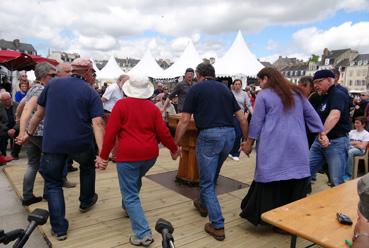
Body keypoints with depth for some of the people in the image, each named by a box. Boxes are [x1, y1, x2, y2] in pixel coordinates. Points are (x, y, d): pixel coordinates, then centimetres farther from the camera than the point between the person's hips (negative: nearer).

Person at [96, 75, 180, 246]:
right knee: (135, 182, 32)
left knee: (130, 195, 3)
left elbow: (111, 132, -8)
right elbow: (163, 133, 3)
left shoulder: (121, 105, -4)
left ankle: (143, 234, -2)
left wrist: (104, 156, 0)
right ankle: (127, 207, 51)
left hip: (128, 154, -5)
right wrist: (174, 148, 18)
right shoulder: (152, 107, 5)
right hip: (150, 154, 5)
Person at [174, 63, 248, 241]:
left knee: (207, 182, 7)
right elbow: (242, 118, 14)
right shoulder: (225, 89, 17)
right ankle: (203, 205, 47)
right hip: (229, 134, 6)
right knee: (212, 176, 26)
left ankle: (217, 226, 7)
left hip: (209, 135, -6)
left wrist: (175, 144, 3)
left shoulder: (196, 89, 3)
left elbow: (184, 121, -4)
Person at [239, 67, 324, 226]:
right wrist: (322, 133, 23)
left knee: (272, 181, 3)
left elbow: (256, 123, -2)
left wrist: (248, 144, 6)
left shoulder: (263, 95, -1)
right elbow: (311, 115, 16)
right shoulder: (297, 93, 14)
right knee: (295, 181, 7)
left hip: (273, 146, -4)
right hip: (296, 146, 5)